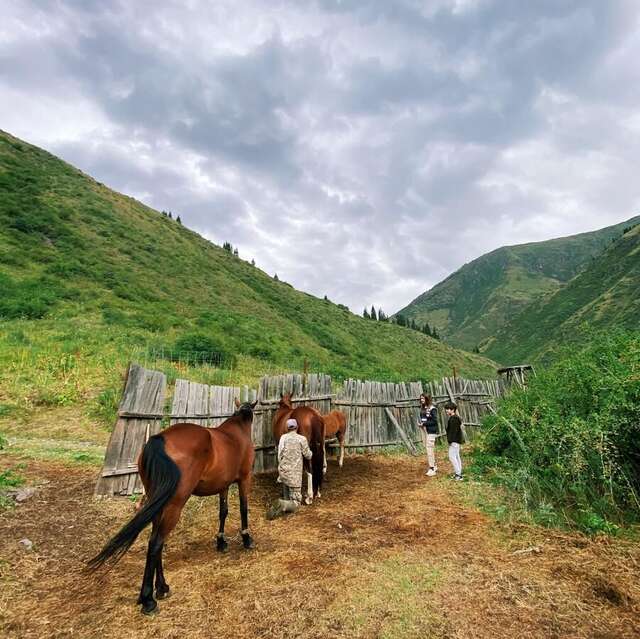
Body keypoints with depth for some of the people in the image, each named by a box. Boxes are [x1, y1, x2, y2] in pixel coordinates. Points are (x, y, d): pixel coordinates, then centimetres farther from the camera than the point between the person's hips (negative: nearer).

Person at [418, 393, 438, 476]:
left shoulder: (432, 409, -13)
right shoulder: (422, 408, 10)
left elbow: (434, 421, -16)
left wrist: (424, 423, -17)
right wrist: (419, 422, 0)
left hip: (431, 431, -8)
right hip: (424, 430, 8)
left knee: (430, 449, -7)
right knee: (428, 448, 12)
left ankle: (432, 468, 1)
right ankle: (434, 466, 25)